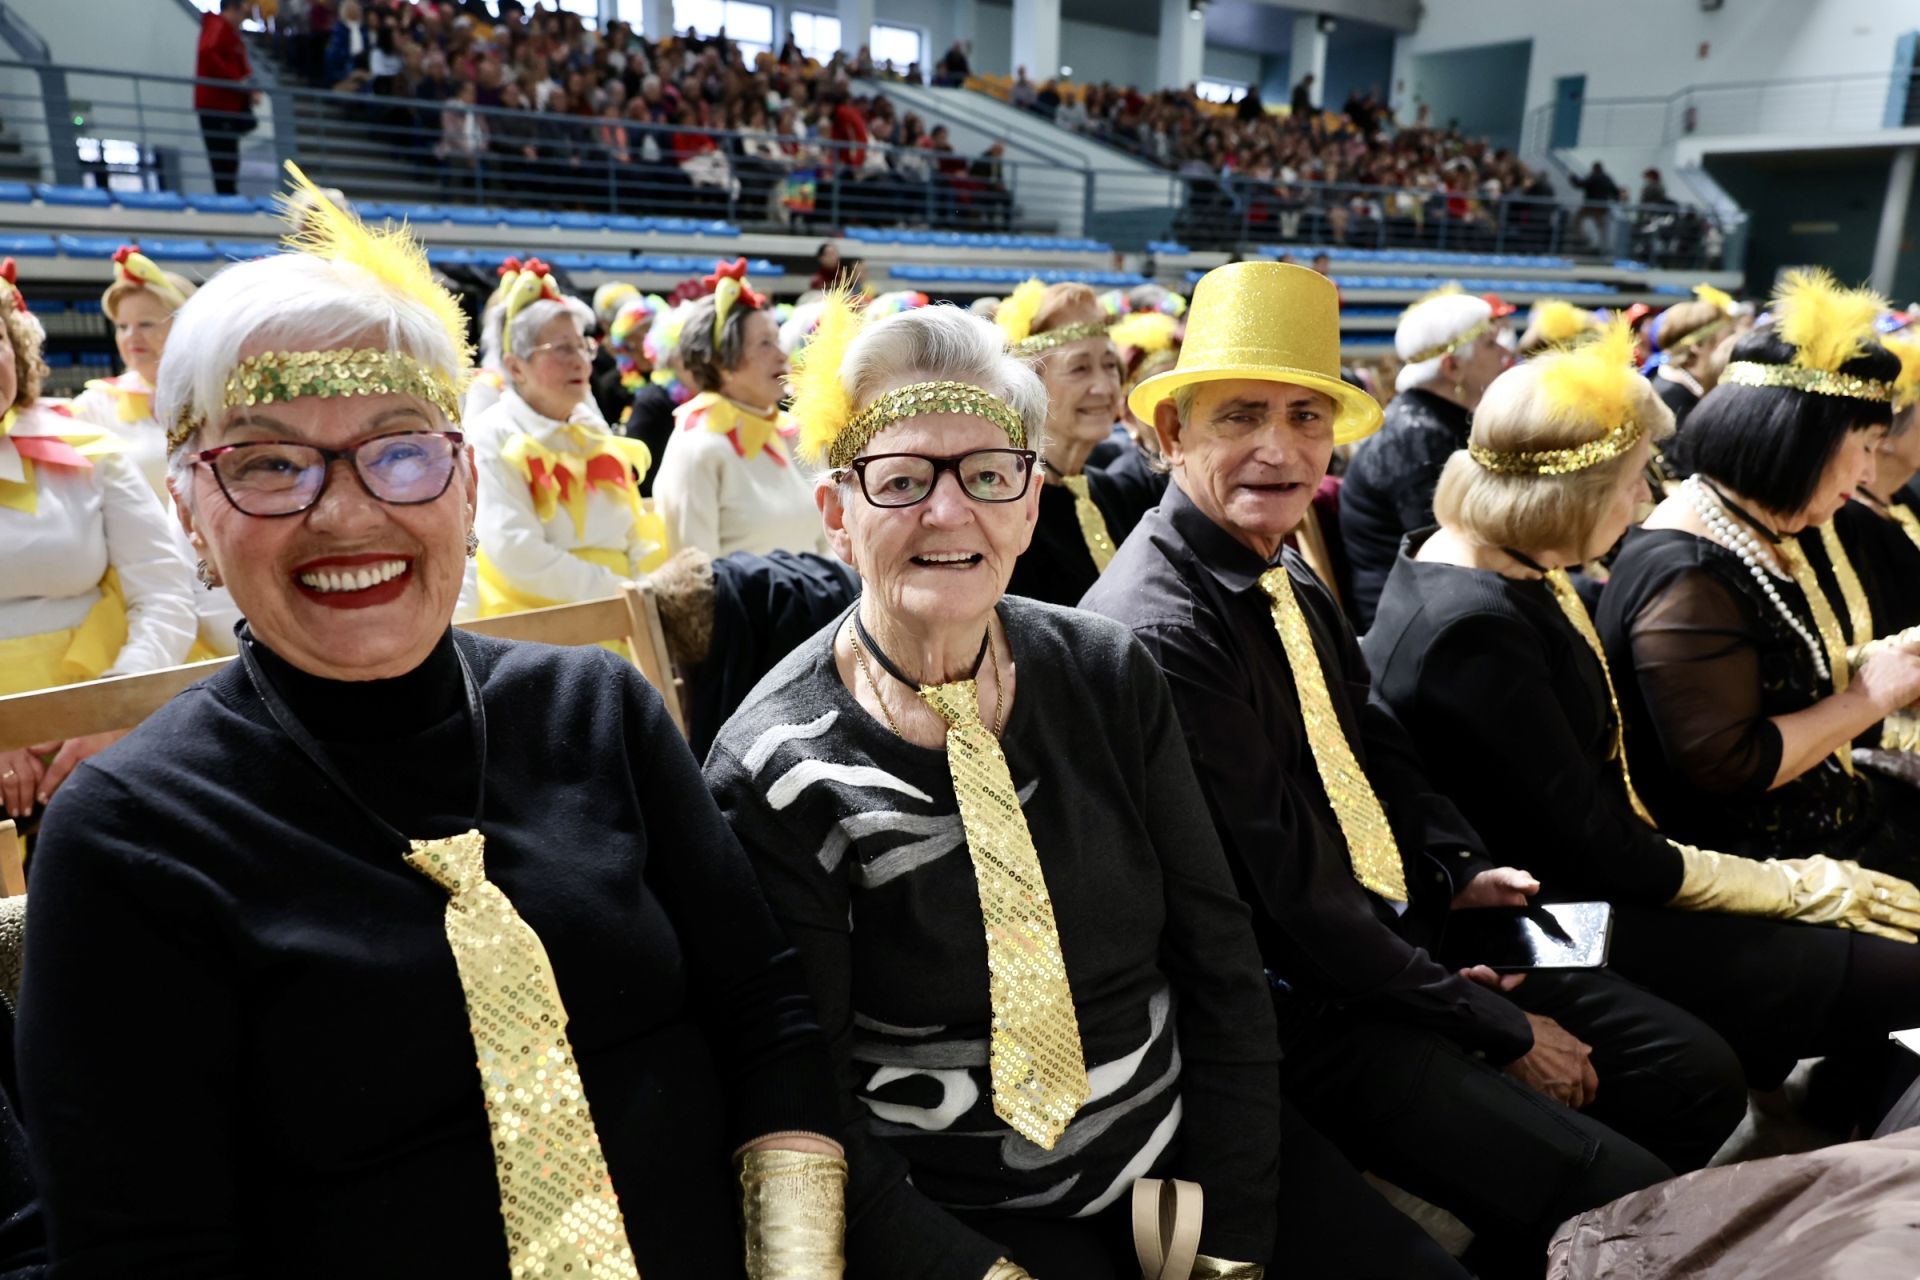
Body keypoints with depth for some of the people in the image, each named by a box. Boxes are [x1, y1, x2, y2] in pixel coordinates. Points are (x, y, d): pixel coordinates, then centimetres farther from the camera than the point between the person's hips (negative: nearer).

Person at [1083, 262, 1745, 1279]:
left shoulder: (1288, 576, 4)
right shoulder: (1156, 630, -25)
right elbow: (1292, 899, -23)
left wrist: (1459, 870, -1)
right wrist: (1504, 1032, -12)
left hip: (1404, 935, 9)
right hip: (1305, 1017, -9)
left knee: (1699, 1076, 11)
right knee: (1618, 1196, -14)